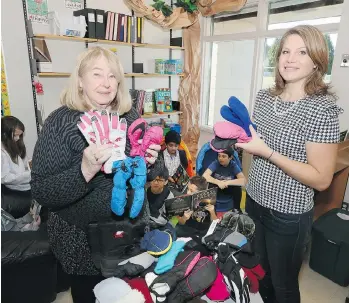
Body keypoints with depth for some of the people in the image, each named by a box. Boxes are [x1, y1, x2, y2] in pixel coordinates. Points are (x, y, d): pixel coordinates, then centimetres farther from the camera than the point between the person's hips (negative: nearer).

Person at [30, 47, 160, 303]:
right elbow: (42, 193, -19)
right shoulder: (61, 121, -16)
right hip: (83, 238, -4)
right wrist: (85, 170, -35)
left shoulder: (131, 116, -3)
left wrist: (149, 161, -13)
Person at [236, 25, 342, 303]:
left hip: (289, 215, -5)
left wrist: (267, 153, -27)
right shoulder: (264, 97, -1)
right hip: (255, 201, 6)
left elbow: (321, 179, -21)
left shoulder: (322, 108, -19)